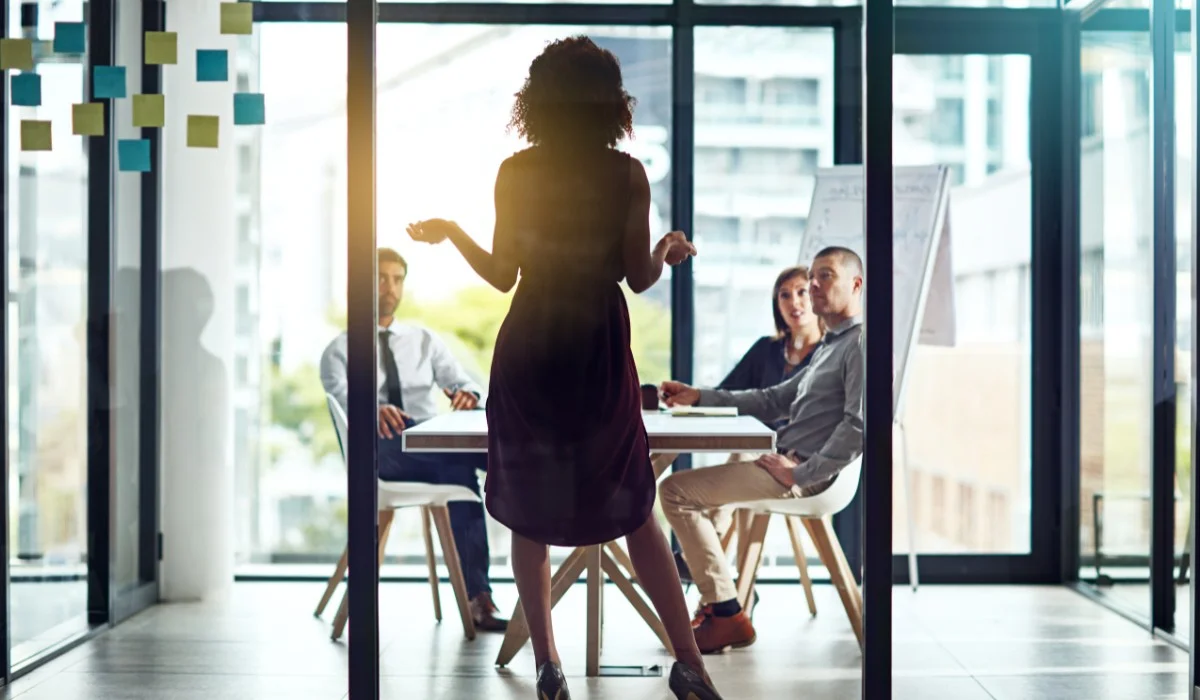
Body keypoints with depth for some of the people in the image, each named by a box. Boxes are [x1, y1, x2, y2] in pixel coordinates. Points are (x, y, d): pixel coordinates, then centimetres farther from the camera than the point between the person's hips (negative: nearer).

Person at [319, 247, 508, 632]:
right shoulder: (340, 350, 11)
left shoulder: (424, 340, 23)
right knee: (461, 461, -35)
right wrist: (371, 409, -35)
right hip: (380, 446, -3)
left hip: (433, 442, 3)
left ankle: (477, 595, -36)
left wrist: (467, 394, -18)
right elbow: (342, 396, -10)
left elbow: (462, 382, 9)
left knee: (459, 467, -35)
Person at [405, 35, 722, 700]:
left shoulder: (514, 173, -6)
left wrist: (449, 231, 14)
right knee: (632, 513, 12)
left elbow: (501, 274, -4)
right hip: (600, 358, 0)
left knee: (529, 518, 12)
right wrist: (669, 249, 16)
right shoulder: (627, 175, -7)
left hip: (528, 357, 0)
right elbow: (639, 276, -6)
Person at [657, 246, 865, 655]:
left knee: (677, 490, -13)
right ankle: (715, 601, 11)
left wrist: (800, 474, -21)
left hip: (807, 474, -11)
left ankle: (727, 616, -13)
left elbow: (859, 425, -23)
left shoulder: (860, 343, -11)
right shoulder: (829, 347, 22)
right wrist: (698, 397, 15)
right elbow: (774, 400, 23)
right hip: (791, 462, 11)